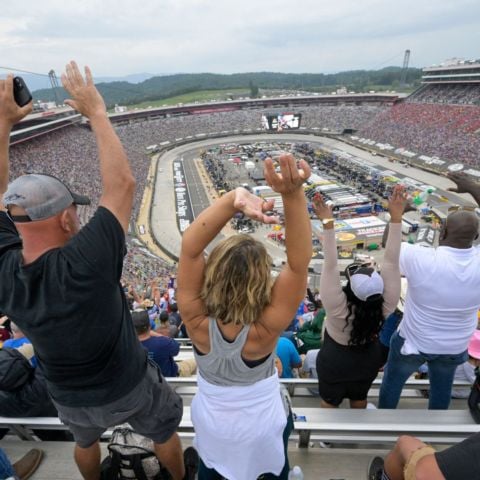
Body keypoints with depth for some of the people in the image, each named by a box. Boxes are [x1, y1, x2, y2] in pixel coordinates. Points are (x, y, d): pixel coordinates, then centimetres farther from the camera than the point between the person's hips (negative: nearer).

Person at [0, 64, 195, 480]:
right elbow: (122, 184, -35)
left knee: (86, 440, 38)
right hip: (129, 387, -3)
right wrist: (96, 112, -27)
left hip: (71, 397, 4)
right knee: (165, 431, 30)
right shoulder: (84, 265, -41)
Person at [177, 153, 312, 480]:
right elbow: (299, 262, -48)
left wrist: (232, 199, -58)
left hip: (212, 421, 2)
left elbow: (190, 247, -44)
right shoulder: (264, 330, -40)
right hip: (262, 424, -1)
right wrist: (294, 194, -61)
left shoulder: (197, 322, -36)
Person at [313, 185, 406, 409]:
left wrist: (327, 223, -52)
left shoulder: (338, 308, -41)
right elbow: (391, 262, -36)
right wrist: (396, 217, -39)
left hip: (334, 363, -3)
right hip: (368, 361, 4)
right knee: (359, 398, 32)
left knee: (329, 402, 25)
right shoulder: (386, 307, -33)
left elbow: (330, 266, -47)